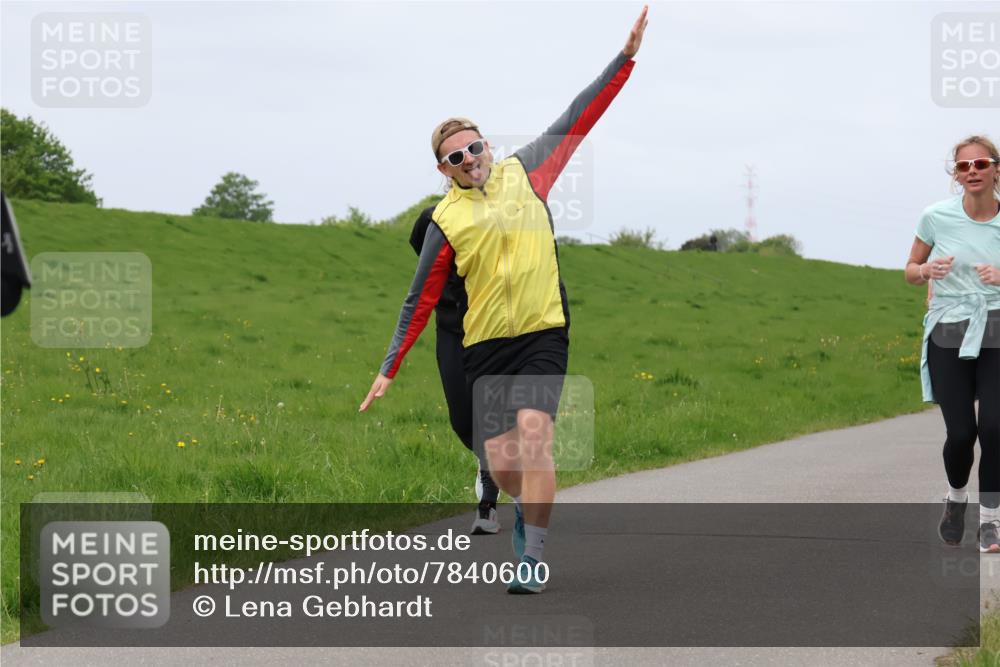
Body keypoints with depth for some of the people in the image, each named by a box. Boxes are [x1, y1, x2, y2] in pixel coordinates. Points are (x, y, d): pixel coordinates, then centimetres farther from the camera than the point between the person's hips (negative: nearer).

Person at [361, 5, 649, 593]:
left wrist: (626, 57, 2)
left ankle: (534, 557, -17)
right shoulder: (446, 220, 1)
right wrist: (390, 369, 4)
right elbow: (421, 300, 6)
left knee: (533, 434, -20)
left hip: (543, 335, -1)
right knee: (502, 461, -4)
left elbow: (577, 119, 7)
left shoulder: (525, 171, 5)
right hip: (485, 345, 1)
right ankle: (528, 508, 32)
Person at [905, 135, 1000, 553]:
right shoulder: (936, 217, -4)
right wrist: (928, 270, -14)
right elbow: (910, 273, 9)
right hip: (949, 337, 0)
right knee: (961, 432, -5)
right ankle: (956, 498, 27)